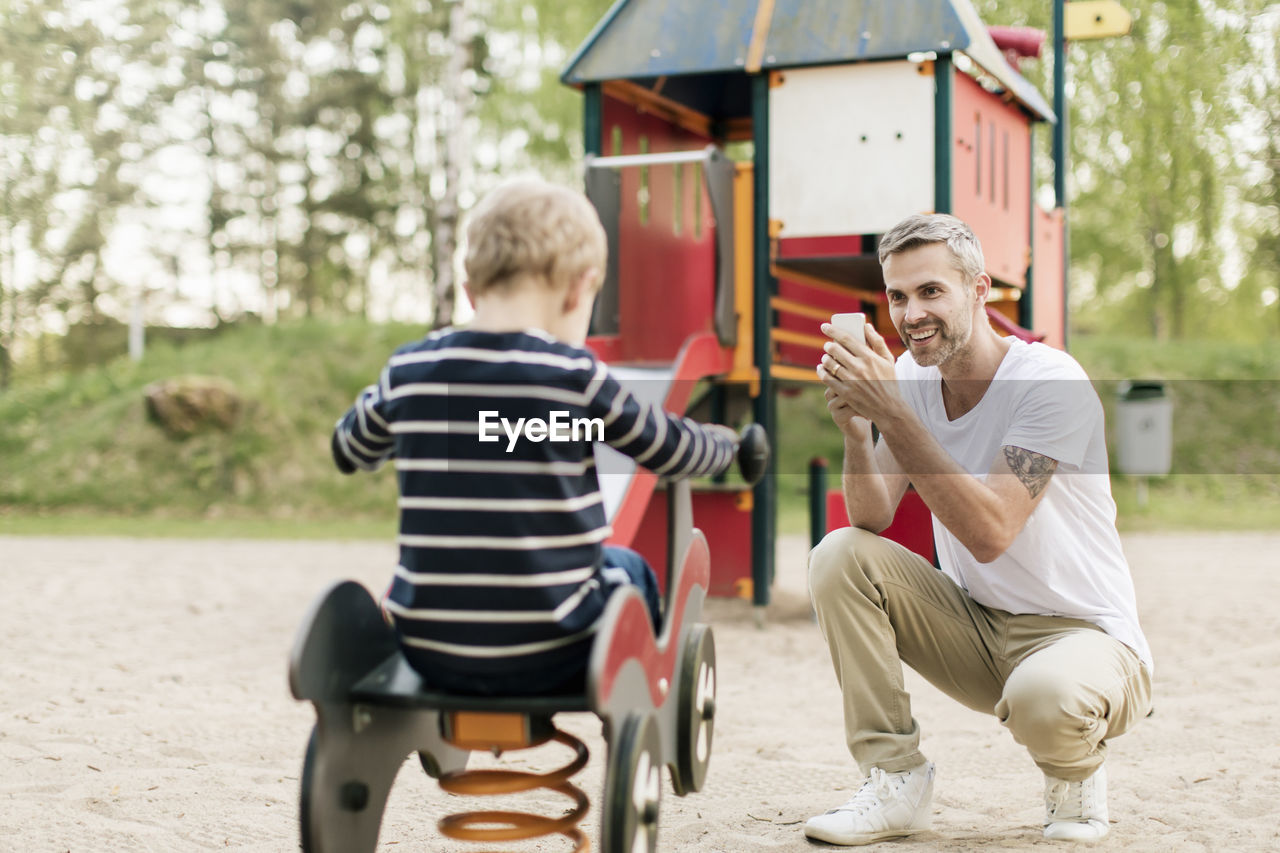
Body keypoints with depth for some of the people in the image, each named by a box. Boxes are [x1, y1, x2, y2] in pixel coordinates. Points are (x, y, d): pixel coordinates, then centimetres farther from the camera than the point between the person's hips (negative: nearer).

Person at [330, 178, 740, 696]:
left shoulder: (407, 371, -1)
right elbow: (674, 453, 4)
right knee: (628, 572, 27)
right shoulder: (576, 377, -11)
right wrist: (725, 442, 27)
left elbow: (349, 450, 19)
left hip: (428, 652, 3)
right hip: (546, 657, -3)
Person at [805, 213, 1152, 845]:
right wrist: (855, 428, -27)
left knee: (1045, 697, -38)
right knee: (840, 556, -15)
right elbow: (873, 520, -8)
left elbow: (990, 533, -31)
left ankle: (1075, 771, 2)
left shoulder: (1051, 383, -20)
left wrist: (891, 411, -33)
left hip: (1085, 633, -5)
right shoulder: (911, 376, -1)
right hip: (975, 628, 6)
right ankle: (896, 783, -7)